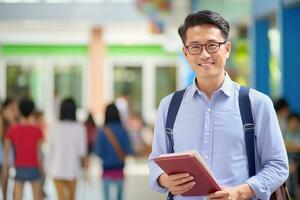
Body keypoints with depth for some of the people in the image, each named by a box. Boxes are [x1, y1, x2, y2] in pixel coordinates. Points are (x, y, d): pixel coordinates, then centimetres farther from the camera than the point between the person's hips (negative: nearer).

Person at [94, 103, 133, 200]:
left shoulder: (102, 132, -8)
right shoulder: (123, 131, -5)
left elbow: (98, 152, -8)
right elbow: (129, 151, -6)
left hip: (107, 169, -1)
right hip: (120, 169, 2)